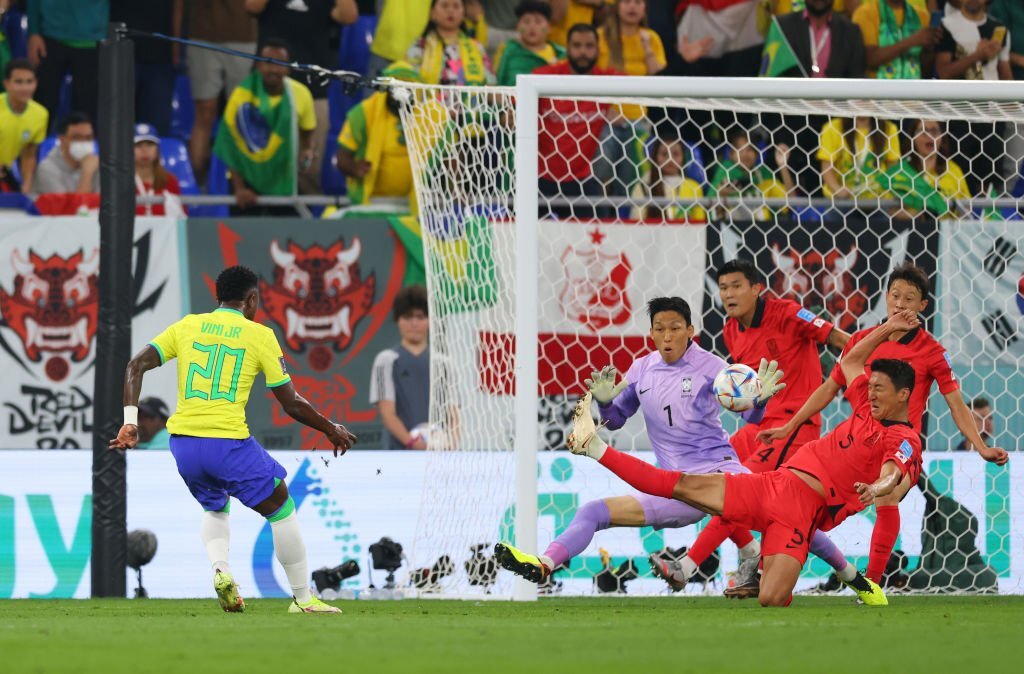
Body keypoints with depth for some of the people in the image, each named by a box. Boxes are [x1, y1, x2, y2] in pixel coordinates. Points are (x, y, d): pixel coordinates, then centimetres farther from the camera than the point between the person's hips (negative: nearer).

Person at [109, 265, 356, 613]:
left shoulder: (186, 326, 12)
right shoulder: (260, 335, 3)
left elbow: (136, 366, 3)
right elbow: (292, 404, 4)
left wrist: (130, 422, 1)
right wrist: (331, 430, 19)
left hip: (182, 441, 4)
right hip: (228, 441, -4)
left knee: (215, 508, 31)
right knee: (281, 509, 15)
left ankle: (220, 568, 2)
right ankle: (302, 598, 16)